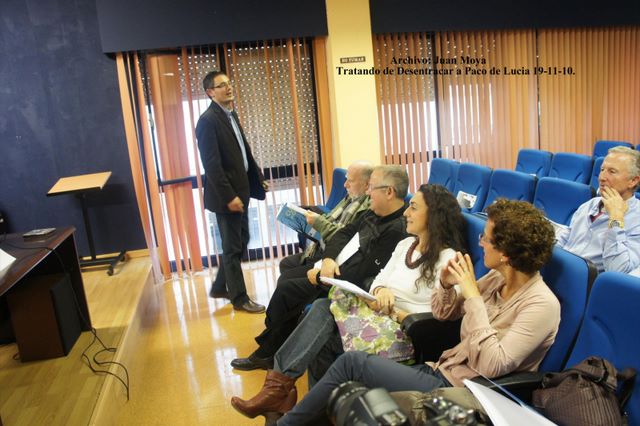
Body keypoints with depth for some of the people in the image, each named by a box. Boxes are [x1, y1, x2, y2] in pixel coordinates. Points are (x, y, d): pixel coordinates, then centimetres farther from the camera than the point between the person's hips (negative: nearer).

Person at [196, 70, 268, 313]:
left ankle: (220, 287, 35)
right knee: (233, 248, 4)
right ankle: (239, 298, 19)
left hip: (240, 190, 9)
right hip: (226, 195, -9)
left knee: (240, 242, 18)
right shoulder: (208, 120, -16)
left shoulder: (231, 114, 12)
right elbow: (212, 165, -21)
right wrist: (229, 196, -22)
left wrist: (258, 177, 14)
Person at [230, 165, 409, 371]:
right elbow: (344, 233, 7)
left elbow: (360, 275, -26)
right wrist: (328, 259, -13)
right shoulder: (374, 214, 3)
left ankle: (265, 353, 23)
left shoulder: (397, 230, -25)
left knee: (285, 290, -4)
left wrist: (320, 276, -15)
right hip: (335, 269, 9)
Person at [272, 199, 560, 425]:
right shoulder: (498, 278, 4)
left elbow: (492, 366, -26)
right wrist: (446, 285, -9)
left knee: (352, 362, -13)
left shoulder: (542, 305, -18)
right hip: (441, 371, 7)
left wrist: (474, 297, -26)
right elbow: (442, 314, 13)